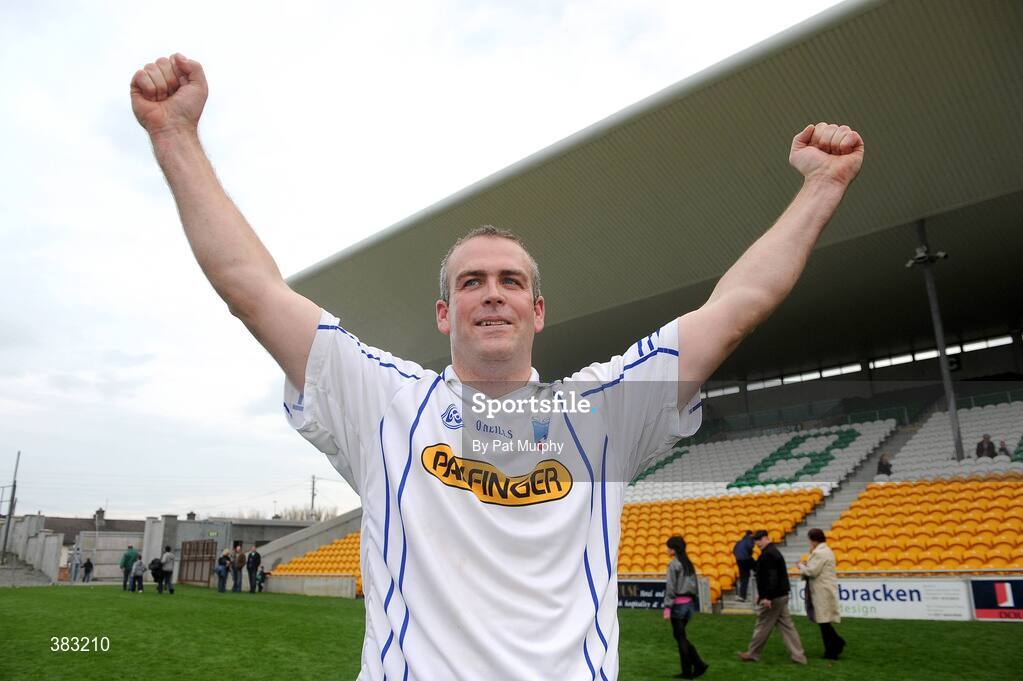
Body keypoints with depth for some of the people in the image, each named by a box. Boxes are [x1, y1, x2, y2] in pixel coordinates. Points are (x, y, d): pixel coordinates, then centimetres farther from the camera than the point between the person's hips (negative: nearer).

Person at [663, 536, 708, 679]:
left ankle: (687, 672, 10)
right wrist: (693, 602, 20)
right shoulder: (689, 564, 10)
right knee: (680, 635, 17)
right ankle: (698, 664, 11)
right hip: (689, 603, 8)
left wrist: (667, 607, -16)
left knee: (680, 637, 4)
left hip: (678, 604, -8)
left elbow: (670, 587, -17)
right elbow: (695, 585, 14)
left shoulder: (673, 564, -14)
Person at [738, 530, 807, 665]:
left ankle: (752, 654, 16)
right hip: (782, 596, 10)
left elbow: (772, 577, -26)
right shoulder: (774, 551, 14)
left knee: (762, 627, 4)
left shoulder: (768, 554, -19)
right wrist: (761, 594, 20)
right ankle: (798, 656, 8)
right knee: (786, 626, 9)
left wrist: (767, 597, -26)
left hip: (771, 598, -10)